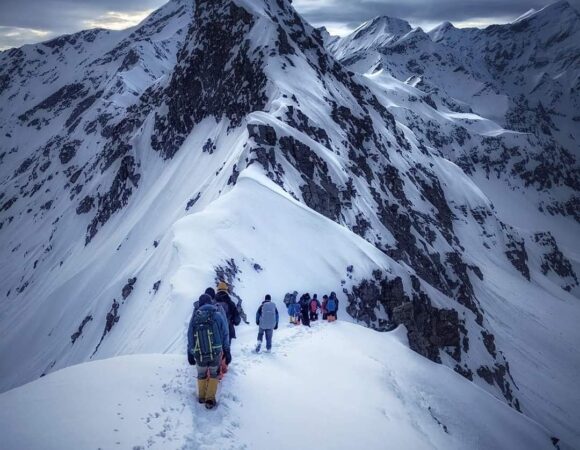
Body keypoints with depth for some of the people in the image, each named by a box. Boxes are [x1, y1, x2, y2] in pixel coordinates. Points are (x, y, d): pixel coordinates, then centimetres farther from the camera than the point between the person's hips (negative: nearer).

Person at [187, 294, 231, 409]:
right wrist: (227, 352, 5)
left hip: (200, 355, 2)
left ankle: (201, 396, 35)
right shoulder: (218, 315, -4)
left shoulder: (195, 316, 0)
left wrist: (190, 354, 11)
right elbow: (225, 335, -3)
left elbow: (190, 337, 2)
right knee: (214, 375, 18)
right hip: (216, 353, -1)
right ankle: (210, 399, 15)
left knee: (201, 375, 23)